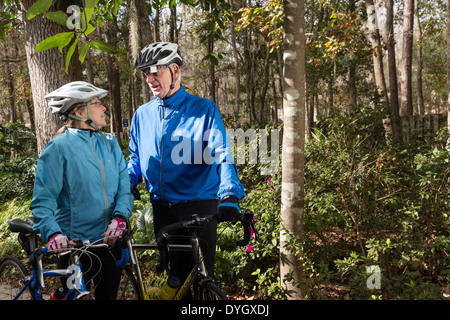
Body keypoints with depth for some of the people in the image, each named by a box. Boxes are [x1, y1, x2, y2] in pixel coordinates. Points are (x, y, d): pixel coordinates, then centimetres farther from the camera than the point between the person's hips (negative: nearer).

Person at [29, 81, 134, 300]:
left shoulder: (110, 143, 4)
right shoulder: (58, 148, -10)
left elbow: (124, 187, 0)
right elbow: (43, 201, -12)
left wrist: (119, 217, -17)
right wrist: (52, 233, -27)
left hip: (111, 240, 5)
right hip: (73, 246, -4)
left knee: (108, 295, 17)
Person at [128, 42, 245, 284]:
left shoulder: (204, 109, -3)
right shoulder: (142, 114, 11)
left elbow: (222, 155, -12)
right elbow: (136, 158, 22)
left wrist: (230, 194, -28)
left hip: (199, 208, -4)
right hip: (162, 210, 4)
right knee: (175, 274, 13)